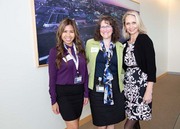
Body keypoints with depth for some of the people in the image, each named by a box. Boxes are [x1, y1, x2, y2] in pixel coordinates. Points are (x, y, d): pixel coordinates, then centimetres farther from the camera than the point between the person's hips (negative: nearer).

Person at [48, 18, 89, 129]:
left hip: (79, 92, 4)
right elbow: (52, 78, -6)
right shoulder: (55, 51, -7)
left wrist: (86, 93, 6)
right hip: (63, 93, -4)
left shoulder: (80, 49, 4)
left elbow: (85, 73, 7)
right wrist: (54, 100, -6)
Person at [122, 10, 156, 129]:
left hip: (141, 85, -6)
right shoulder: (126, 43, 10)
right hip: (128, 85, 6)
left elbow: (151, 66, -14)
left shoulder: (145, 39, -9)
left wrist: (149, 91, -18)